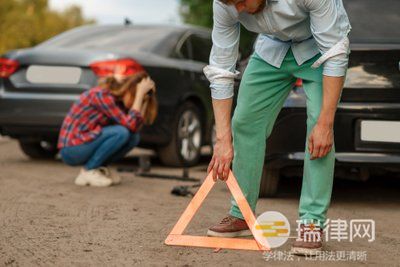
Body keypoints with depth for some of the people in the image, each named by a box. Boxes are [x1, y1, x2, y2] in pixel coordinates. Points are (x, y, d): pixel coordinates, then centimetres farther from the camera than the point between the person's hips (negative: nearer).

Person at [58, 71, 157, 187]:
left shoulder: (118, 99, 5)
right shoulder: (102, 95, -21)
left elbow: (136, 127, -2)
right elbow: (130, 125, -26)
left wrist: (145, 101, -6)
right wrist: (140, 94, -23)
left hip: (85, 144, 9)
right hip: (71, 149, -9)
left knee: (134, 137, -5)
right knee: (121, 132, -25)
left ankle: (99, 168, 5)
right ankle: (88, 171, -11)